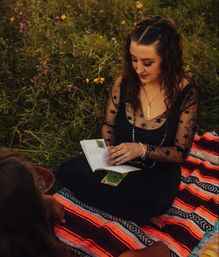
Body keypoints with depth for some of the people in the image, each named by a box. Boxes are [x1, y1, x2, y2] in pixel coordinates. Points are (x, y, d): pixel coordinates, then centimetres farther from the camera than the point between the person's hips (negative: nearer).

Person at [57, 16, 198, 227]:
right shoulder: (124, 82, -6)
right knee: (67, 171, -19)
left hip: (157, 171, -4)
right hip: (118, 163, 4)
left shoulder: (186, 93, -14)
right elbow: (109, 125, 9)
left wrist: (142, 150, -25)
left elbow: (180, 152, -9)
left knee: (154, 201, -38)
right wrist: (109, 152, -12)